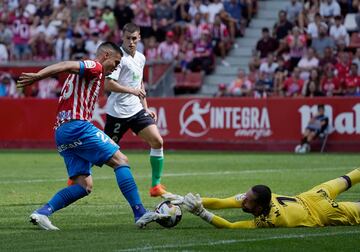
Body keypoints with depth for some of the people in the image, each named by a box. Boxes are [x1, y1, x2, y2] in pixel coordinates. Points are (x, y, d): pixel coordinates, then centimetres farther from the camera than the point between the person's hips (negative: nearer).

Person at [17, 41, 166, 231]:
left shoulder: (90, 72, 29)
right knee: (121, 161, -8)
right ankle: (140, 214, -14)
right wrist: (37, 76, -31)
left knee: (84, 186, 4)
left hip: (60, 132, 10)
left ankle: (42, 212, -7)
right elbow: (66, 66, -17)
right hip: (77, 126, -10)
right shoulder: (94, 67, -1)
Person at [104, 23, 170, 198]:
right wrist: (132, 90, -27)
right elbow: (108, 85, -22)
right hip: (118, 112, -7)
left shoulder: (140, 58, 13)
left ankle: (156, 186, -1)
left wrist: (146, 108, 21)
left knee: (157, 141, -7)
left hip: (136, 110, 7)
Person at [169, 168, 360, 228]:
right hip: (305, 199, 6)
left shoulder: (270, 220, -45)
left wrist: (200, 213, -53)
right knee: (342, 183, 34)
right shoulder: (251, 197, -28)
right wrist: (185, 200, -36)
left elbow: (229, 226, -46)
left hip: (321, 212, -6)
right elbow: (220, 203, -27)